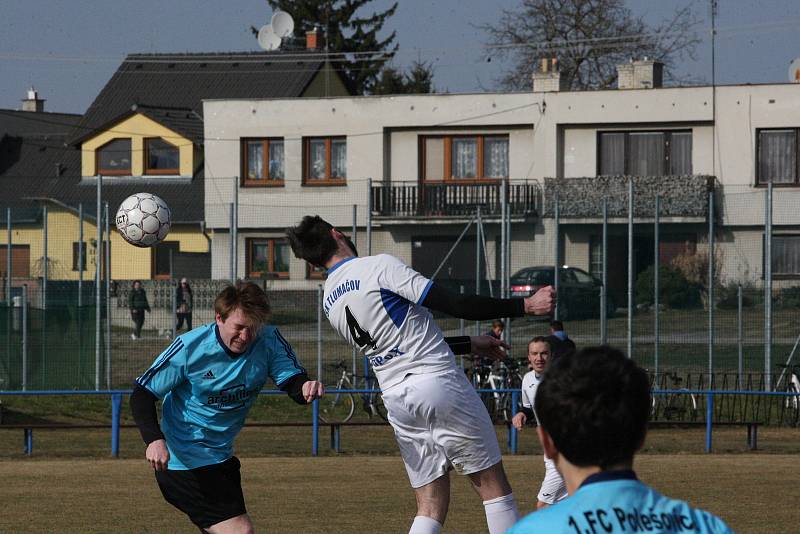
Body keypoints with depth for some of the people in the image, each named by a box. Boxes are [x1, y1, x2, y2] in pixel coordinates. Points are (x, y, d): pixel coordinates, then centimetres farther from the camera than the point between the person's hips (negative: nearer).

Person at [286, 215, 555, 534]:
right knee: (492, 484, 3)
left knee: (430, 507, 7)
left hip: (396, 398, 6)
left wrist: (469, 344, 26)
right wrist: (525, 306, -9)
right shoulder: (379, 266, -9)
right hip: (439, 382, -6)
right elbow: (454, 305, -15)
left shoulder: (329, 303, 13)